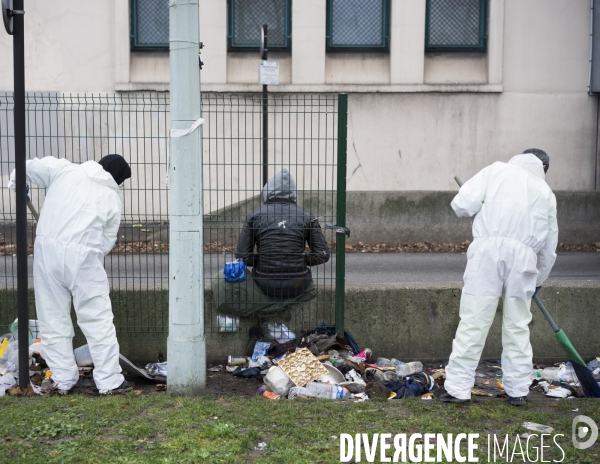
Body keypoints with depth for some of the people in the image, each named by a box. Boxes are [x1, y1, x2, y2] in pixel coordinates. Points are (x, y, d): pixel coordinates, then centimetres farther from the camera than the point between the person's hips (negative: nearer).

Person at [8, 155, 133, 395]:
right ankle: (109, 381, 8)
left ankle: (63, 379, 20)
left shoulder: (64, 169, 11)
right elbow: (107, 241, 8)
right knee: (98, 320, 5)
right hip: (83, 256, -2)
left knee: (53, 319, 12)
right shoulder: (113, 197, 9)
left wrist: (15, 183, 33)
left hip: (47, 249, 3)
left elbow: (30, 167, 13)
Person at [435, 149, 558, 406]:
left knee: (474, 320, -1)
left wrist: (480, 209, 26)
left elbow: (462, 204, 3)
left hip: (488, 248, -2)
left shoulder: (497, 170, 14)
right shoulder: (546, 192, 23)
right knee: (517, 324, 12)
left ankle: (458, 387, 1)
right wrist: (538, 280, 39)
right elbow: (549, 245, 26)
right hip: (524, 254, 3)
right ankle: (518, 390, 19)